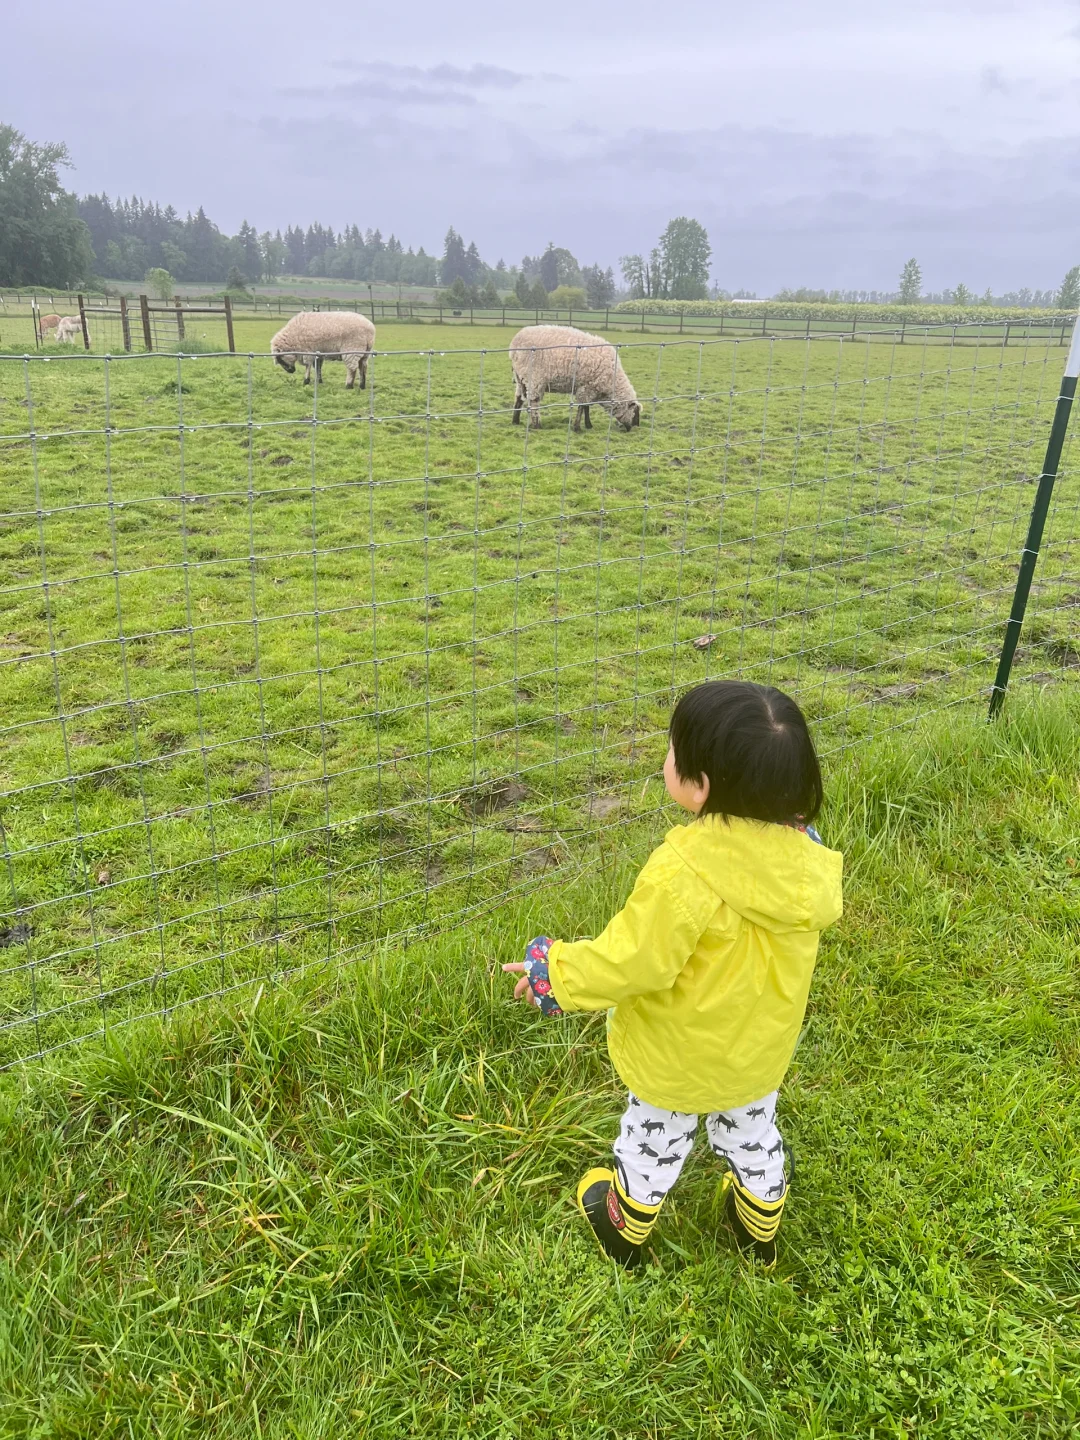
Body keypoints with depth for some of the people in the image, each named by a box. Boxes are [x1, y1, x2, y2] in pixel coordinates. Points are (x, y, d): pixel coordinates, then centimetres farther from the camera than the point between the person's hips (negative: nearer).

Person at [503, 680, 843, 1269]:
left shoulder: (682, 872, -40)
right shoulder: (805, 851, -21)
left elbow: (632, 961, -31)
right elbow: (820, 910, 0)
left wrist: (554, 973, -14)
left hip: (680, 1057, -5)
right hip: (763, 1049, 5)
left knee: (655, 1142, 23)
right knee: (753, 1133, 31)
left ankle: (625, 1229, 51)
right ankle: (760, 1228, 57)